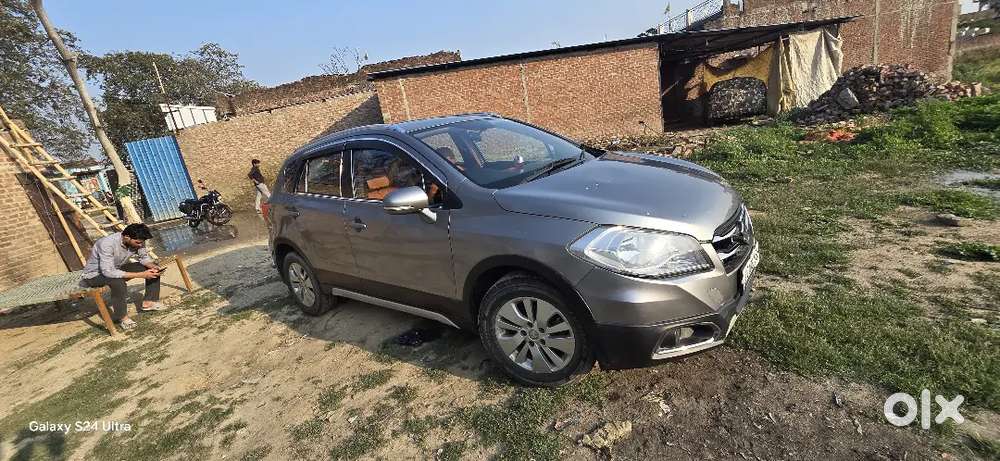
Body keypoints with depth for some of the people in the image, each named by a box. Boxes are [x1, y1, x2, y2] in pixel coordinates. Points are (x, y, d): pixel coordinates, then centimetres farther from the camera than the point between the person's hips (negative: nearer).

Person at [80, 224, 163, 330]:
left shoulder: (136, 240, -17)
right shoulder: (107, 244, -35)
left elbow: (144, 257, -2)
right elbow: (108, 272, -39)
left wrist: (153, 266, -23)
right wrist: (140, 275, -40)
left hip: (117, 268, 7)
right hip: (95, 274, -7)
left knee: (153, 268, -5)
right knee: (118, 281, -38)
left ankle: (149, 302, 2)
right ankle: (122, 317, -20)